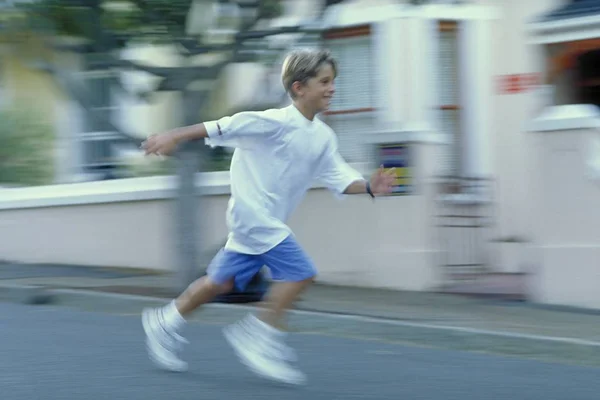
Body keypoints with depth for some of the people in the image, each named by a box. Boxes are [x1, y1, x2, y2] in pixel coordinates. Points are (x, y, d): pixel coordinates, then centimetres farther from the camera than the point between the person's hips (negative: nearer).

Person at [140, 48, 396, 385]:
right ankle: (263, 338, -6)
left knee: (224, 281, 15)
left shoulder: (324, 137, 6)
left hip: (272, 221, 8)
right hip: (253, 213, -8)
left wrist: (369, 187, -14)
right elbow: (223, 127, -16)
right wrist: (174, 137, -15)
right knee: (299, 272, -17)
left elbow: (340, 179, 4)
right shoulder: (276, 123, -18)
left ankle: (165, 322, 29)